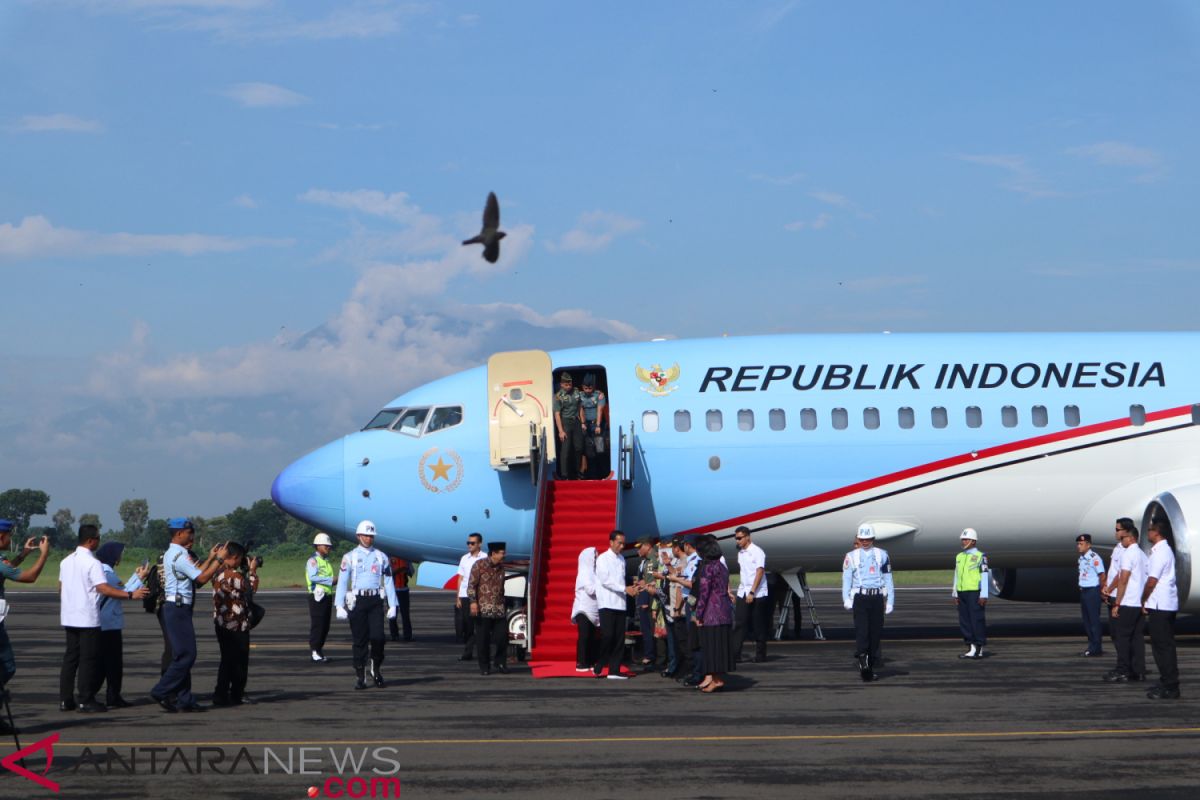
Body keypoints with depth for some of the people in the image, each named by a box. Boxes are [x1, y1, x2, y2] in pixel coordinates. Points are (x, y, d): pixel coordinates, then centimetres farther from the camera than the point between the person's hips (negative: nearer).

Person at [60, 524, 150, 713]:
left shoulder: (66, 561, 11)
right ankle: (86, 701, -1)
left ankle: (65, 700, 12)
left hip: (69, 617, 8)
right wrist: (130, 595, -22)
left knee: (70, 657, 11)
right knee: (88, 660, -2)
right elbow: (104, 589, -23)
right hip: (88, 619, -8)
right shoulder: (92, 563, -15)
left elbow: (61, 589, 19)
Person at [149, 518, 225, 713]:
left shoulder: (171, 554, 18)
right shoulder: (180, 556, -15)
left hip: (175, 608, 11)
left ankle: (184, 700, 12)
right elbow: (202, 578, -16)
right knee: (186, 655, -9)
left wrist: (210, 558, 19)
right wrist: (219, 559, -10)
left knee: (182, 655, 11)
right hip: (178, 609, -11)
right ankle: (162, 692, -8)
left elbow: (196, 574, 20)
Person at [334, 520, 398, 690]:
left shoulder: (381, 557, 10)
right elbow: (342, 582, 0)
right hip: (357, 601, -1)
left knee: (377, 637, -10)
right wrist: (340, 606, -8)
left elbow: (388, 582, 10)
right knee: (360, 640, 0)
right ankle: (360, 677, 8)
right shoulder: (349, 557, 4)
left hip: (375, 601, 1)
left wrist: (392, 605, 4)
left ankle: (375, 668, 14)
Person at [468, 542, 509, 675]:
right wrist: (473, 602, -16)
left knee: (503, 636, -2)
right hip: (483, 609, -5)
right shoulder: (479, 565, -4)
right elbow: (471, 585, -6)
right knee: (483, 639, -1)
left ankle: (500, 663, 14)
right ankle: (484, 667, 8)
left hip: (499, 609, 5)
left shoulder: (501, 568, 14)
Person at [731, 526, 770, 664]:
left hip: (757, 594, -6)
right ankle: (735, 654, -6)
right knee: (739, 624, -3)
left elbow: (760, 572, -15)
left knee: (758, 626, 1)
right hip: (743, 594, 6)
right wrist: (740, 589, 12)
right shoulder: (740, 553, 12)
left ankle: (760, 655, 10)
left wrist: (752, 592, -20)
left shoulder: (757, 552, -9)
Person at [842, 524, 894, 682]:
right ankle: (862, 660, -25)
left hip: (877, 598, 2)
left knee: (875, 632, 3)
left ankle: (871, 667, 10)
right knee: (861, 629, -15)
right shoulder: (851, 556, 7)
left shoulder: (882, 555, 12)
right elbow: (846, 579, 0)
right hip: (860, 597, -2)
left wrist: (890, 602, 7)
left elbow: (888, 579, 11)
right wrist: (846, 600, -12)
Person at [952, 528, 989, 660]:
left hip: (975, 593, -7)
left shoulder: (980, 556, -5)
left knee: (977, 620, -5)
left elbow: (984, 576, -8)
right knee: (965, 621, 6)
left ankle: (979, 649, 1)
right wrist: (955, 594, 15)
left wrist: (984, 595, -13)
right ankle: (971, 648, 12)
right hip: (962, 593, 7)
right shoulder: (959, 557, 15)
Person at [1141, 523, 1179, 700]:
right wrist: (1147, 602, 18)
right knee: (1166, 645, 14)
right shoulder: (1166, 550, 16)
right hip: (1168, 604, 10)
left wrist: (1143, 601, -5)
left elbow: (1152, 581, -17)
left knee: (1162, 646, -6)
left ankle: (1169, 688, -5)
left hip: (1159, 606, -10)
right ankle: (1169, 683, 20)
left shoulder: (1159, 552, -15)